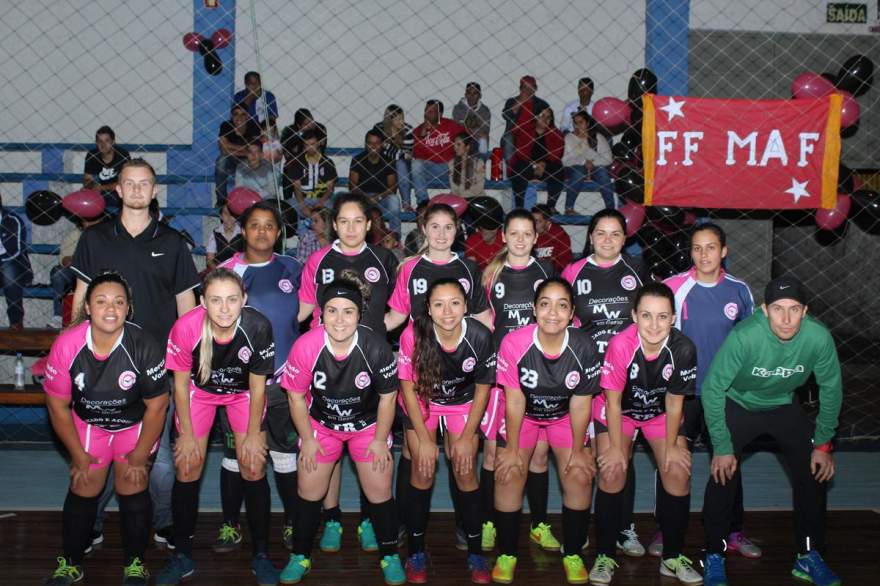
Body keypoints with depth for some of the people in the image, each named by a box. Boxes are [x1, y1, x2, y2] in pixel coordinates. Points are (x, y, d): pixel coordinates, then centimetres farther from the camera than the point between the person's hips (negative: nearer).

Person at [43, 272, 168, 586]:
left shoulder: (144, 347, -31)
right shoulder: (66, 345, -26)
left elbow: (156, 407, -16)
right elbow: (58, 406, -11)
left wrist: (139, 456, -8)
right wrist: (78, 455, -4)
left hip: (137, 421, -1)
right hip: (88, 421, 2)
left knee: (132, 485, -7)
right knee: (84, 487, 1)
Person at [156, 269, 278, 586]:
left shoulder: (258, 327, -33)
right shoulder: (185, 328, -33)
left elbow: (257, 386, -17)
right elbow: (181, 383, -15)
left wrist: (253, 436, -9)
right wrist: (187, 435, -8)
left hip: (243, 391, 0)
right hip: (199, 390, 0)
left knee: (254, 467, -4)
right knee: (187, 467, -2)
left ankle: (261, 554, 14)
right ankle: (182, 555, 17)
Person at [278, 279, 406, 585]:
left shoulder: (376, 347, -28)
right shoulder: (306, 347, -27)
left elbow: (387, 397, -12)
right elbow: (296, 396, -11)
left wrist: (380, 440, -5)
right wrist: (308, 440, -4)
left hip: (368, 424, -1)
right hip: (321, 424, 1)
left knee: (380, 492, 1)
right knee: (309, 492, 5)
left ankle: (390, 557, 22)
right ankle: (300, 557, 26)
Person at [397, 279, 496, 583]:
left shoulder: (480, 336, -27)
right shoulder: (414, 334, -30)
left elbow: (483, 388, -11)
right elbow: (408, 387, -17)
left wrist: (466, 438, -8)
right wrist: (424, 440, -14)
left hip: (463, 403, 1)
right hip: (421, 401, 0)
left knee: (466, 472, -5)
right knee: (423, 471, -7)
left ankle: (475, 553, 13)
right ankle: (416, 552, 11)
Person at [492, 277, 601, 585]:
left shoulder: (584, 348, -25)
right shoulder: (514, 343, -29)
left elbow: (580, 404, -14)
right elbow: (514, 401, -19)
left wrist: (578, 450, -6)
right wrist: (512, 448, -11)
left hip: (565, 415, 1)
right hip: (523, 415, -1)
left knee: (580, 476, -9)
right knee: (509, 474, -12)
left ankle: (573, 554, 13)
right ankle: (506, 554, 9)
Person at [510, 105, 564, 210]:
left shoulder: (556, 134, 7)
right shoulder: (523, 130, 2)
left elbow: (556, 154, 0)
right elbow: (520, 152, -5)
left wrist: (543, 164, -18)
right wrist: (534, 165, -18)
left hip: (546, 167, 2)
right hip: (526, 165, -2)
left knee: (558, 171, -28)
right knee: (519, 170, -35)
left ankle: (551, 207, -19)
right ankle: (518, 208, -32)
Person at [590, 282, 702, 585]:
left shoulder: (683, 348, -27)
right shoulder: (620, 345, -33)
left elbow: (674, 402, -12)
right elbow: (613, 401, -21)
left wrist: (671, 445, -5)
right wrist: (616, 447, -15)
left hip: (661, 412, 2)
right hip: (618, 410, -2)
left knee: (678, 472, -9)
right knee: (612, 472, -17)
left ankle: (673, 558, 10)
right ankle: (605, 556, 1)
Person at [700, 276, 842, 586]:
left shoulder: (819, 337, -26)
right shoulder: (744, 337, -35)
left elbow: (830, 388, -8)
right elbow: (712, 388, -25)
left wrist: (823, 443, -5)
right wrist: (722, 447, -21)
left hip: (784, 406, 3)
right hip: (737, 405, -3)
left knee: (816, 472, -2)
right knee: (724, 475, -15)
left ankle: (808, 557, 16)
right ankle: (714, 557, 3)